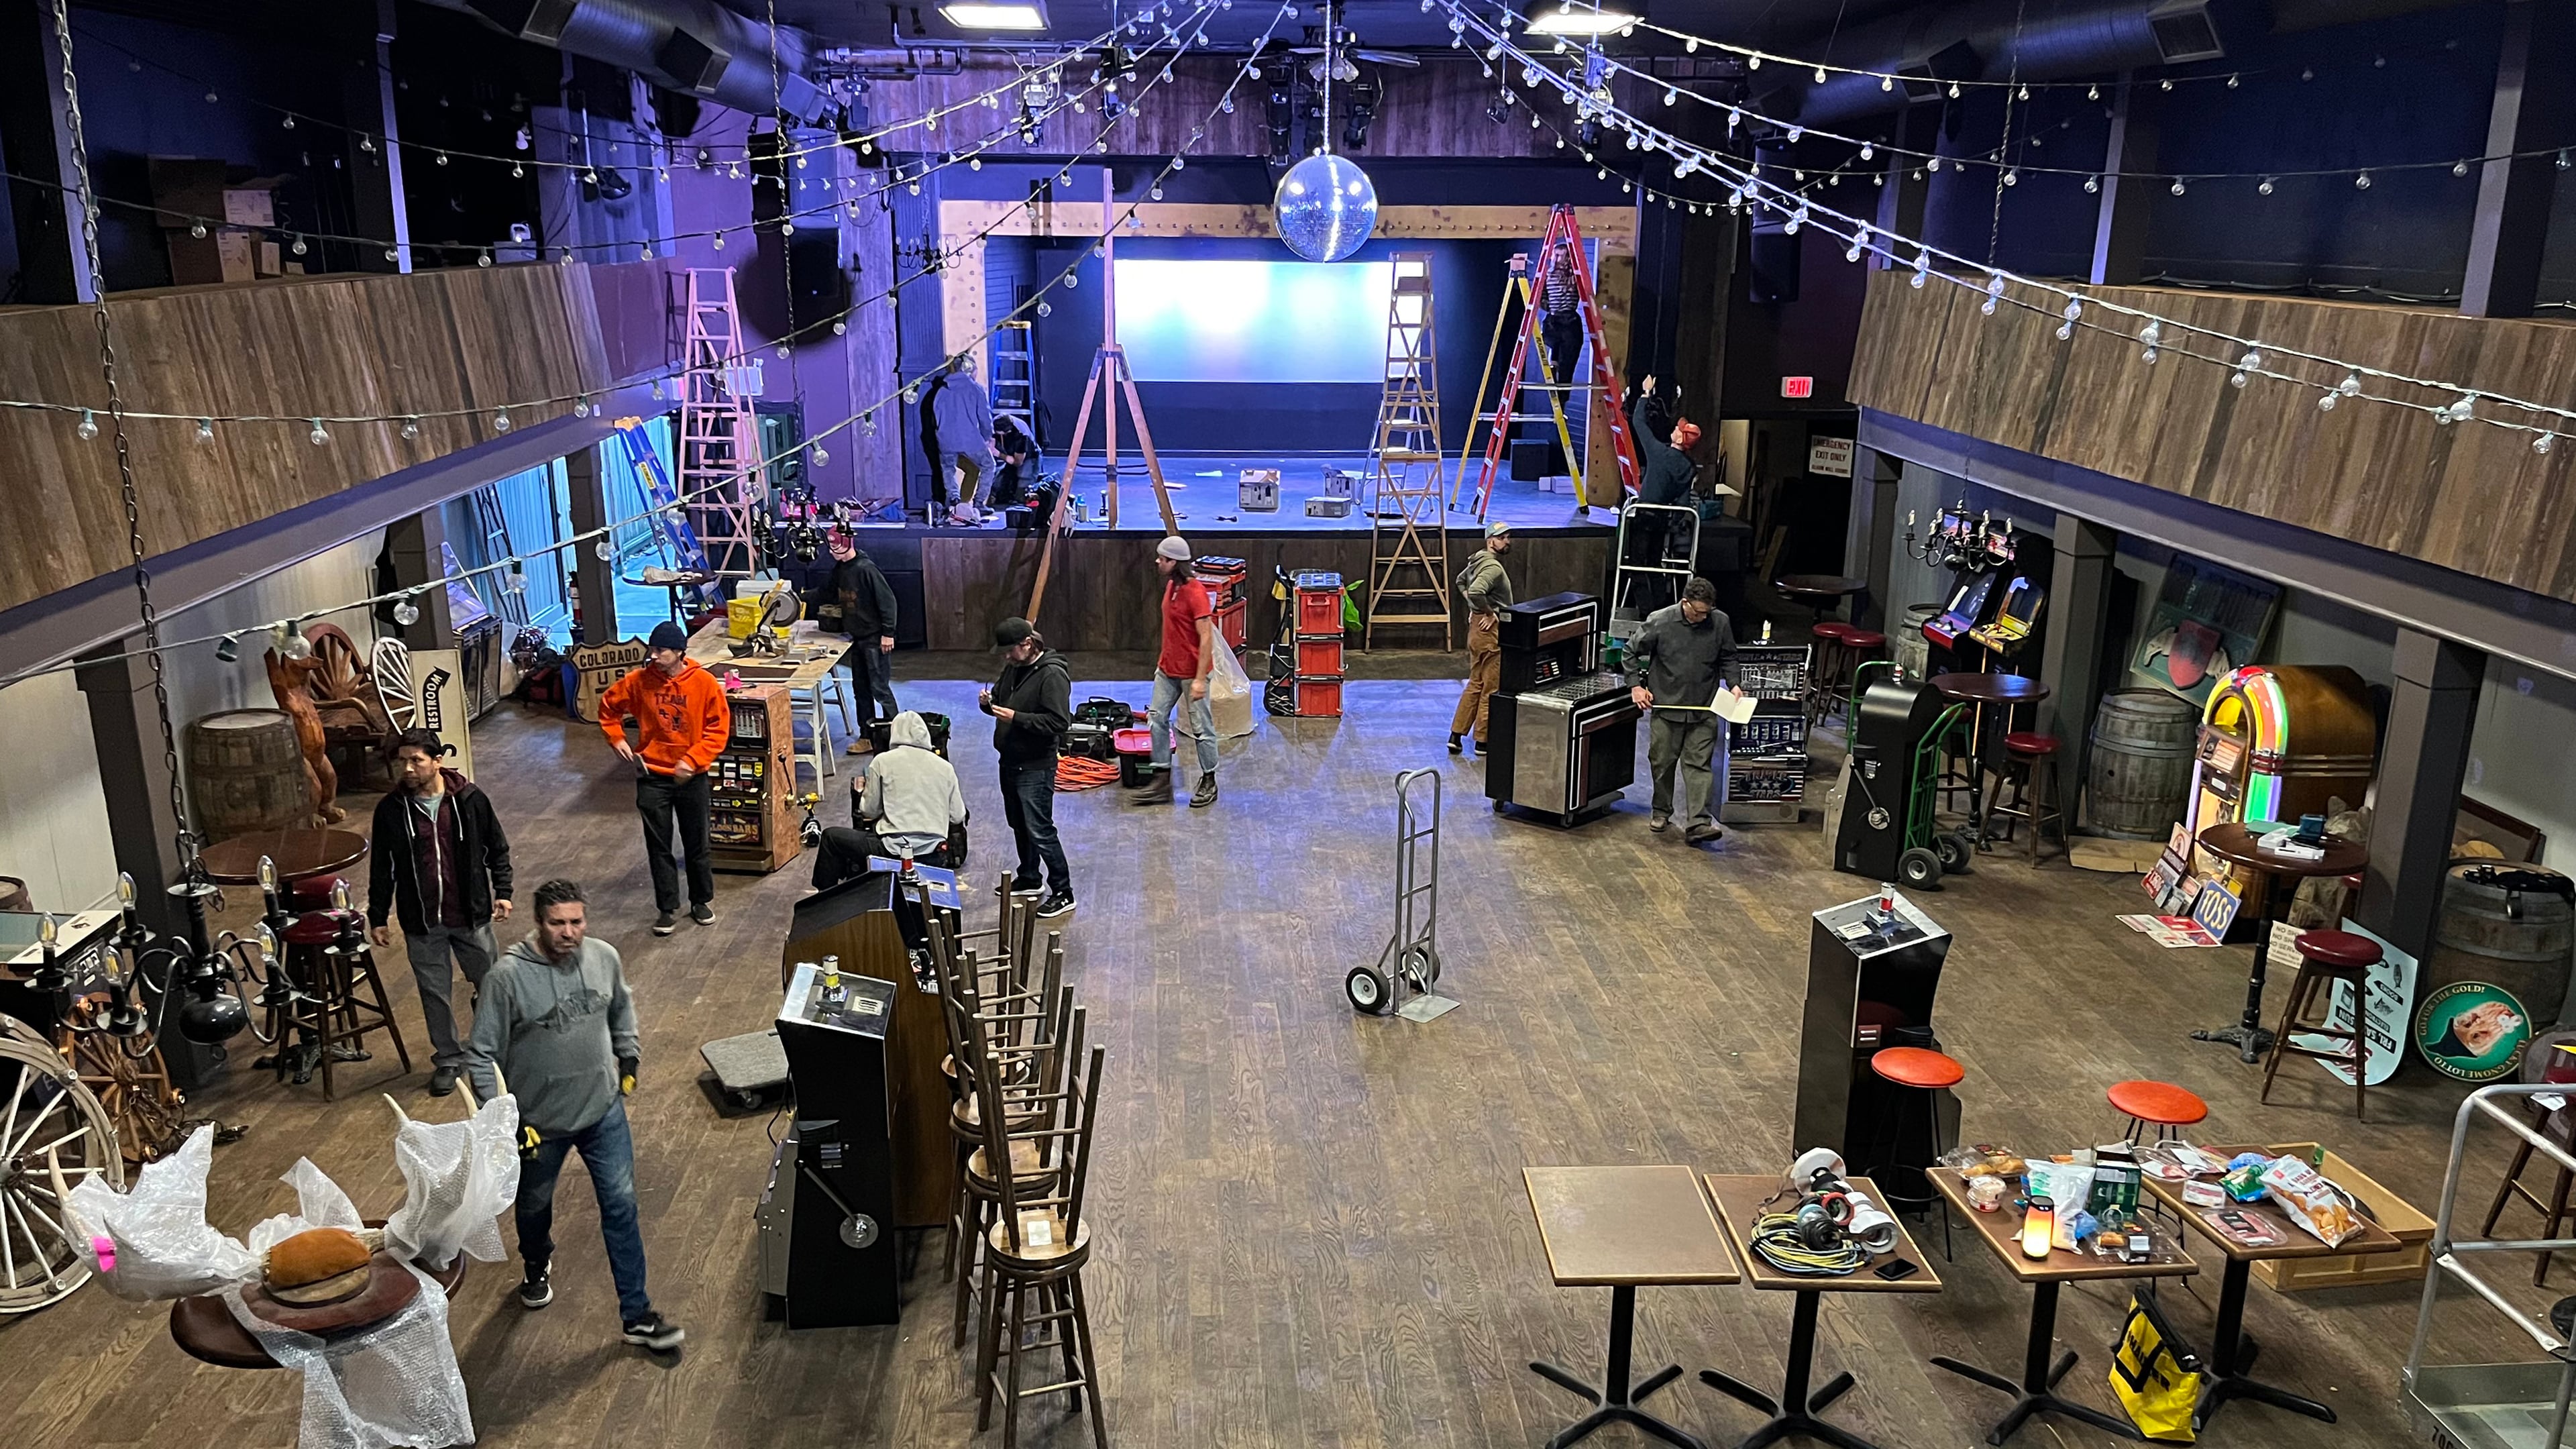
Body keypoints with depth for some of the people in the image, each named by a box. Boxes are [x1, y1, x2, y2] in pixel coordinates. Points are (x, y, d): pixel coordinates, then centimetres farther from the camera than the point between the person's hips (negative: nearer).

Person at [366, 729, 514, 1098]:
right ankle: (448, 1060, 26)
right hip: (421, 923, 1)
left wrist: (502, 892, -2)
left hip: (471, 916, -1)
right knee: (434, 994, 10)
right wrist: (377, 917, 6)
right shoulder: (391, 810, -6)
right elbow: (382, 868, 4)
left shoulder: (470, 800, -8)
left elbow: (497, 849, 4)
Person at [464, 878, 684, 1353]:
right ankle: (537, 1266, 56)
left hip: (604, 1110, 2)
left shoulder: (605, 958, -11)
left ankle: (637, 1316, 14)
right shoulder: (508, 977, -23)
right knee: (535, 1205, 23)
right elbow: (481, 1056, -15)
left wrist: (628, 1053, 12)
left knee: (621, 1207, 3)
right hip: (540, 1121, -2)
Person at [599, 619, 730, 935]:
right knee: (658, 847, 6)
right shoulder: (639, 681, -6)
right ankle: (668, 909, 18)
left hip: (692, 777, -1)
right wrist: (617, 740, -1)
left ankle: (702, 901, 30)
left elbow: (719, 729, -9)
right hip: (652, 776, 1)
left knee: (696, 844, 12)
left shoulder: (705, 683, -11)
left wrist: (693, 760, -17)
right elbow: (609, 707, 10)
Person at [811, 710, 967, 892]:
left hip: (896, 849, -4)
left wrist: (860, 793, 26)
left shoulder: (883, 761, 0)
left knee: (831, 837, 17)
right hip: (934, 855, 4)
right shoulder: (945, 767, 6)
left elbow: (870, 811, 5)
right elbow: (958, 817, 8)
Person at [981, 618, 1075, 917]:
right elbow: (1000, 696, 22)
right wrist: (988, 703, -2)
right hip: (1010, 760, 9)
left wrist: (1016, 718, -26)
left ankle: (1063, 893, 2)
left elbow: (1059, 722, -25)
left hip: (1036, 766, -9)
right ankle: (1028, 878, 38)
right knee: (1018, 824, 21)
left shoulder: (1052, 675, -20)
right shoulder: (1014, 668, 8)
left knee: (1040, 830, -7)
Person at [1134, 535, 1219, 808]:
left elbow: (1206, 638, -22)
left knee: (1201, 727, 3)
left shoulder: (1195, 592, -20)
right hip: (1168, 670, 9)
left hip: (1191, 672, -9)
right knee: (1157, 719, 9)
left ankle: (1209, 783, 15)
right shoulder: (1171, 586, 7)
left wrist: (1200, 679, -23)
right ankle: (1161, 780, 16)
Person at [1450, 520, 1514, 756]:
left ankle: (1455, 736, 16)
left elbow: (1461, 581, 29)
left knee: (1475, 686, 16)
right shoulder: (1493, 567, -19)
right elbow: (1476, 592, -34)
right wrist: (1489, 612, -19)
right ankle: (1483, 741, 6)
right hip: (1490, 631, -10)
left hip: (1477, 630, 10)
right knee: (1492, 689, 0)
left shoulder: (1479, 561, 12)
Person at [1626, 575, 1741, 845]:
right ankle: (1661, 813, 29)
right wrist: (1636, 685, -2)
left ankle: (1699, 824, -8)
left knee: (1698, 764, -4)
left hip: (1704, 711, 1)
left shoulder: (1720, 623, -4)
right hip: (1666, 707, -1)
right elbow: (1632, 652, 3)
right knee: (1662, 762, 10)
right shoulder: (1659, 621, -10)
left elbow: (1728, 658, 13)